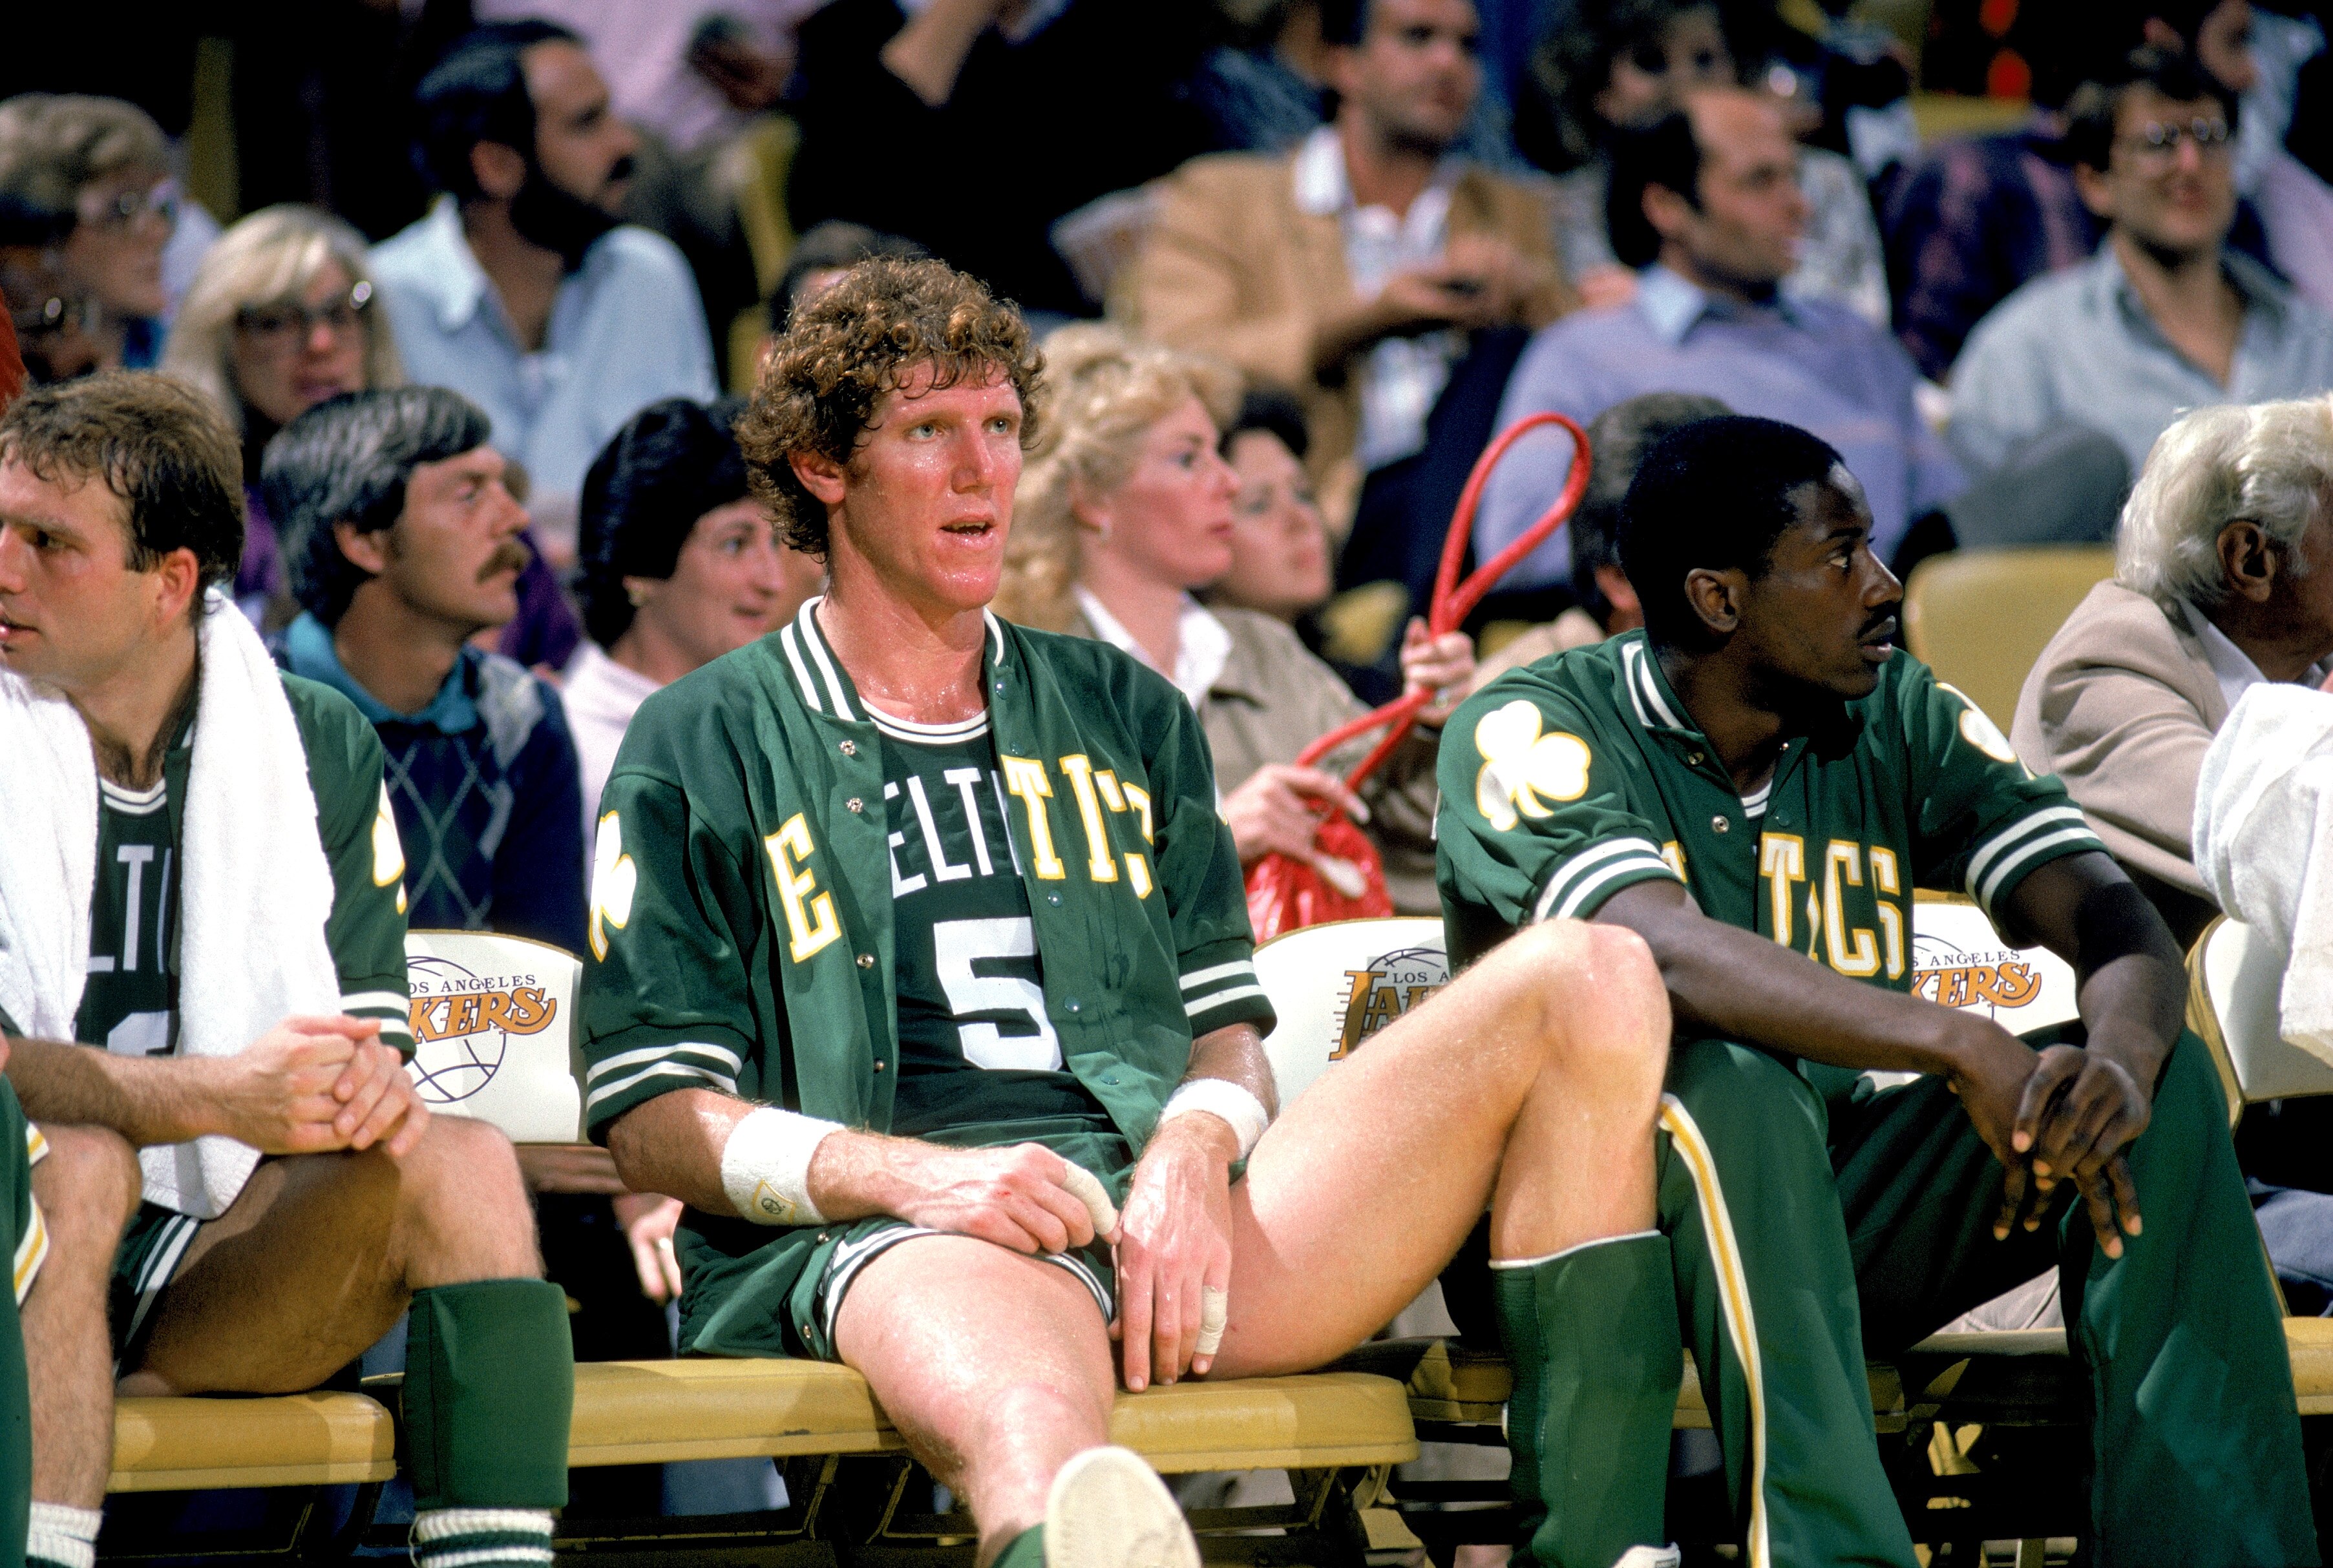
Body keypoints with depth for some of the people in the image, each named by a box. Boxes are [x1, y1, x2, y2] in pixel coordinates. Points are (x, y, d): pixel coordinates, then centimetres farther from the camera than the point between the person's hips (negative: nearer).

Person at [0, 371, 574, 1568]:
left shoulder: (317, 747, 9)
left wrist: (369, 1078, -17)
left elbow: (369, 1036, 8)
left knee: (460, 1161, -22)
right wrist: (214, 1097, -27)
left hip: (224, 1281, 3)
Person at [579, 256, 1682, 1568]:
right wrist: (918, 1177, -13)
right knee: (1032, 1432, -44)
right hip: (901, 1249, -5)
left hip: (1178, 1219, 5)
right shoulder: (704, 750, 15)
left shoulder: (1125, 714, 28)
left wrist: (1194, 1153, -4)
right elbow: (651, 1116, 6)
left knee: (1590, 982, -15)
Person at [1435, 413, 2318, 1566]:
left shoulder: (1902, 722, 6)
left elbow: (2113, 920, -5)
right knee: (1726, 1088, -37)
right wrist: (1963, 1048, -38)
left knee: (2166, 1079, -14)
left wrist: (2121, 1058, -29)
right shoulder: (1533, 734, -11)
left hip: (1835, 1223, 5)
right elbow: (1669, 956, -29)